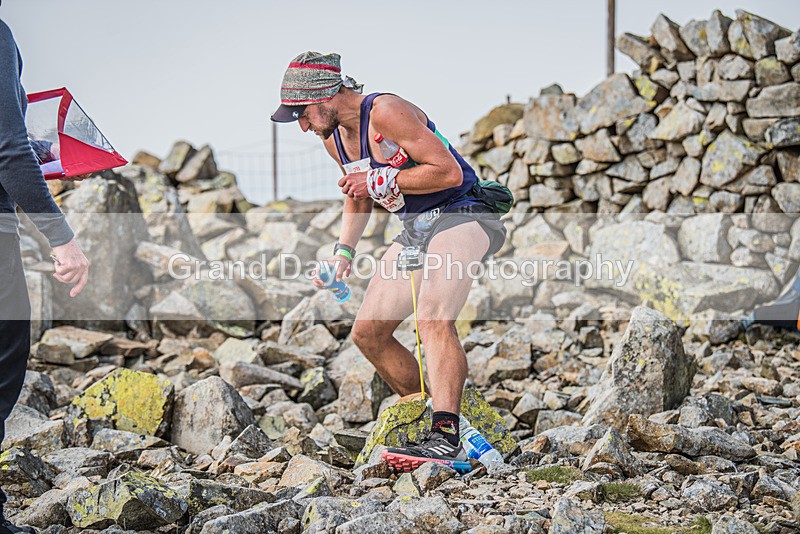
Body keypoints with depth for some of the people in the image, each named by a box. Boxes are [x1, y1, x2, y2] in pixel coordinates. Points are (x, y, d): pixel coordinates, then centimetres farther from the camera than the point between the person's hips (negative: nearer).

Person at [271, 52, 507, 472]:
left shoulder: (385, 112, -20)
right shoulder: (333, 136, 8)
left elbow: (449, 171, -25)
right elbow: (357, 196, 24)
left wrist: (379, 182, -22)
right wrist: (342, 254, 10)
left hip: (461, 218, -10)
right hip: (415, 230, 10)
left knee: (433, 317, -31)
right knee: (368, 333, 7)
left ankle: (447, 441, -38)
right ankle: (433, 419, 19)